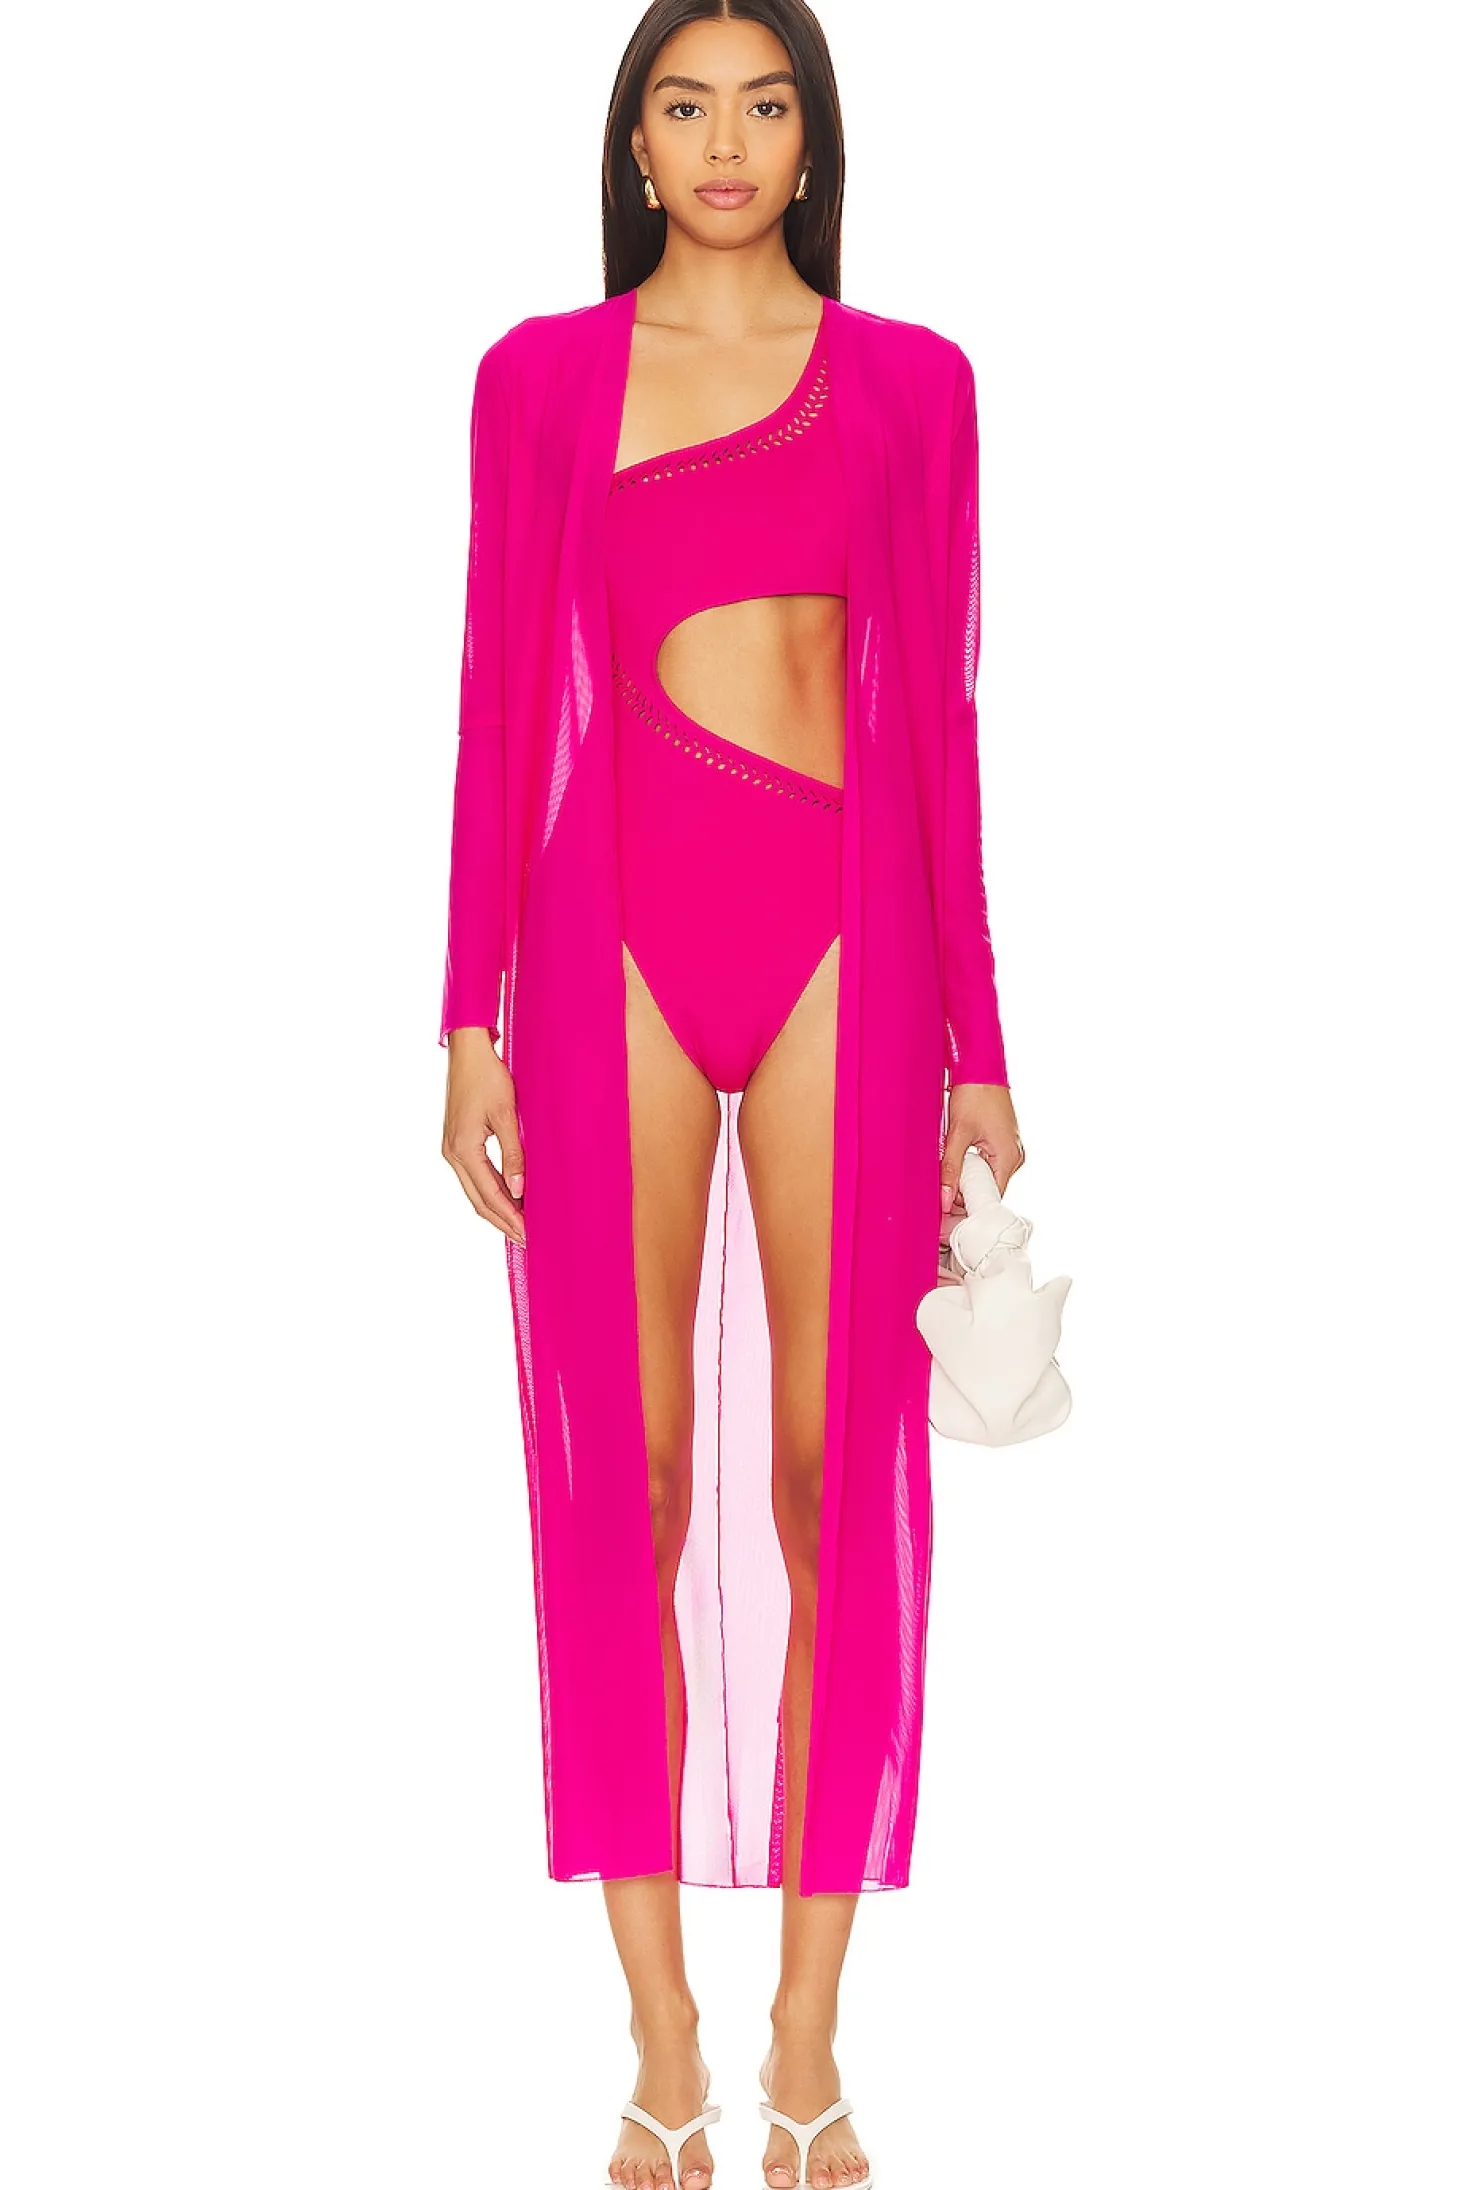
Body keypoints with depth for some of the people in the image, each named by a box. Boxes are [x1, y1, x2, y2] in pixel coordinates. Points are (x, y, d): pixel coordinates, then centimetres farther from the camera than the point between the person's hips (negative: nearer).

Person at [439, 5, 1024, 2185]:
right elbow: (505, 703, 6)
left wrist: (975, 1038, 3)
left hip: (839, 929, 0)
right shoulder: (541, 375, 9)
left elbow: (939, 711, 7)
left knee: (830, 1478, 0)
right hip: (618, 927, 0)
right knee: (628, 1481, 1)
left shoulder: (909, 380, 9)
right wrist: (472, 1015, -1)